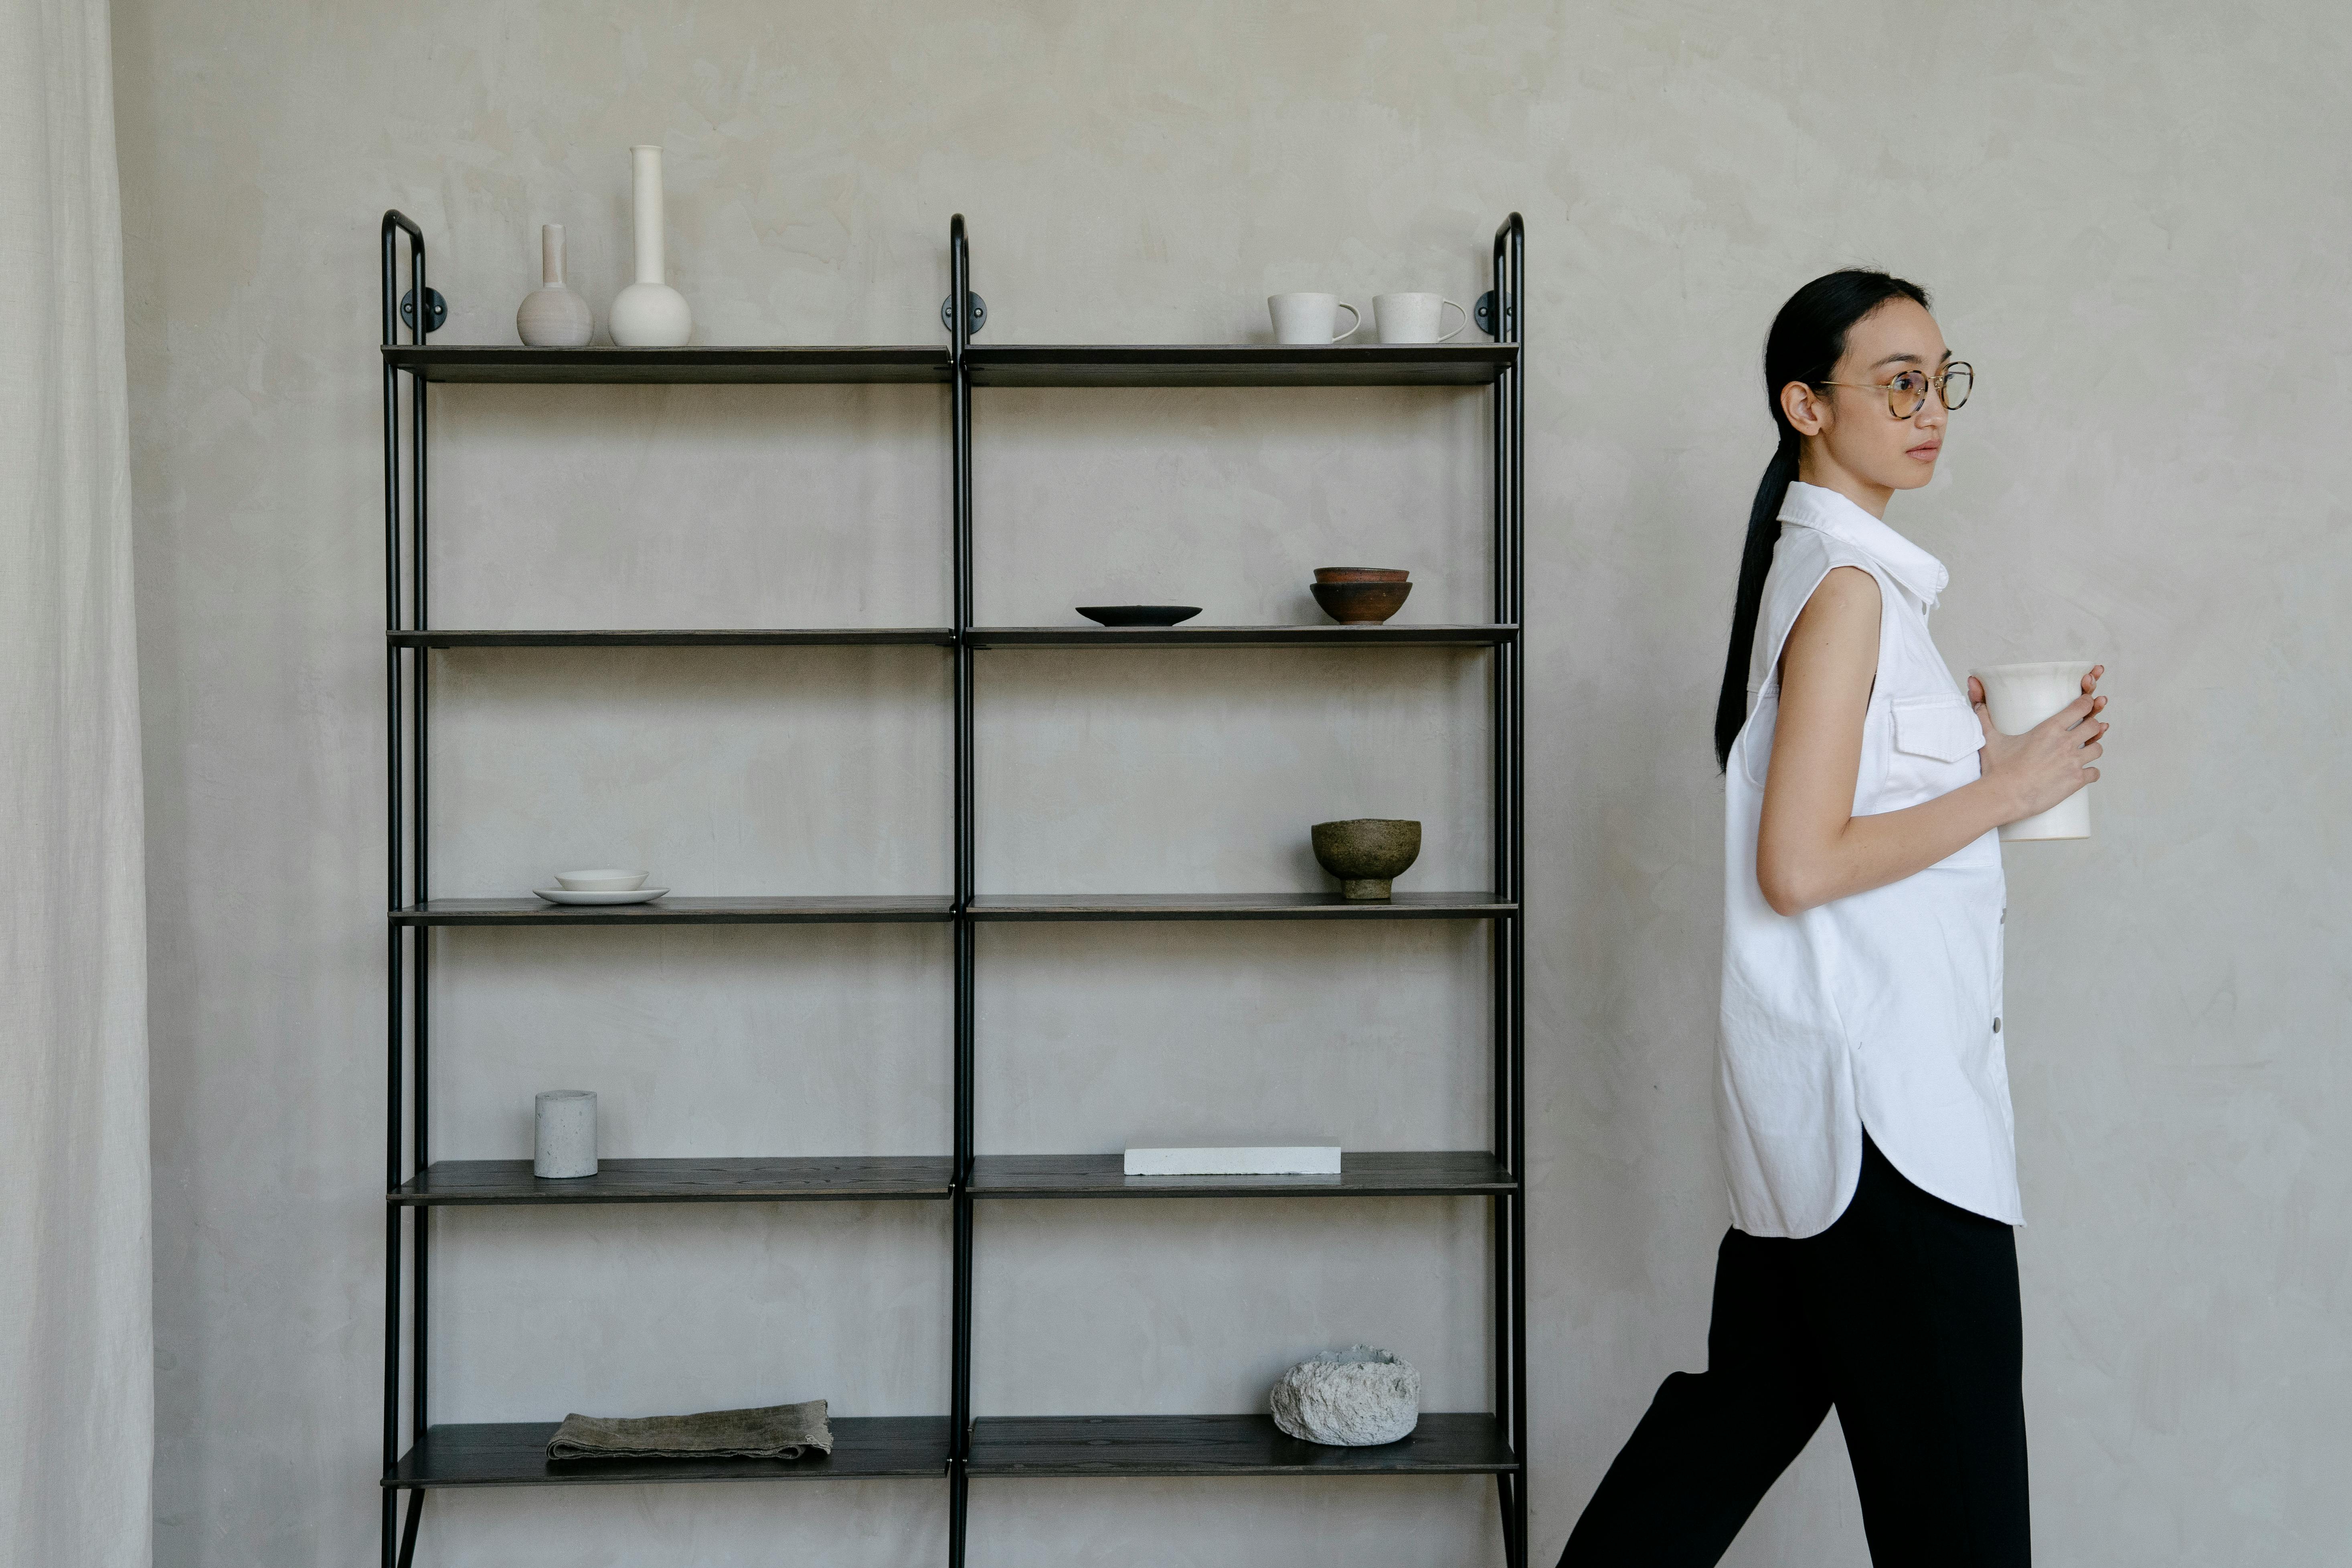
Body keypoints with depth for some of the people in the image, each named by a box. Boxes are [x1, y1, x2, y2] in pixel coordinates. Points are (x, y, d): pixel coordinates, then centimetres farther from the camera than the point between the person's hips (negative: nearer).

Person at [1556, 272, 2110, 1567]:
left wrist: (1965, 733, 12)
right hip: (1879, 1089, -10)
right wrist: (2008, 789, -13)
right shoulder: (1848, 584, -15)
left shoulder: (1822, 566, 15)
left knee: (1755, 1392, 16)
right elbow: (1800, 867, -21)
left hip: (1817, 1095, 10)